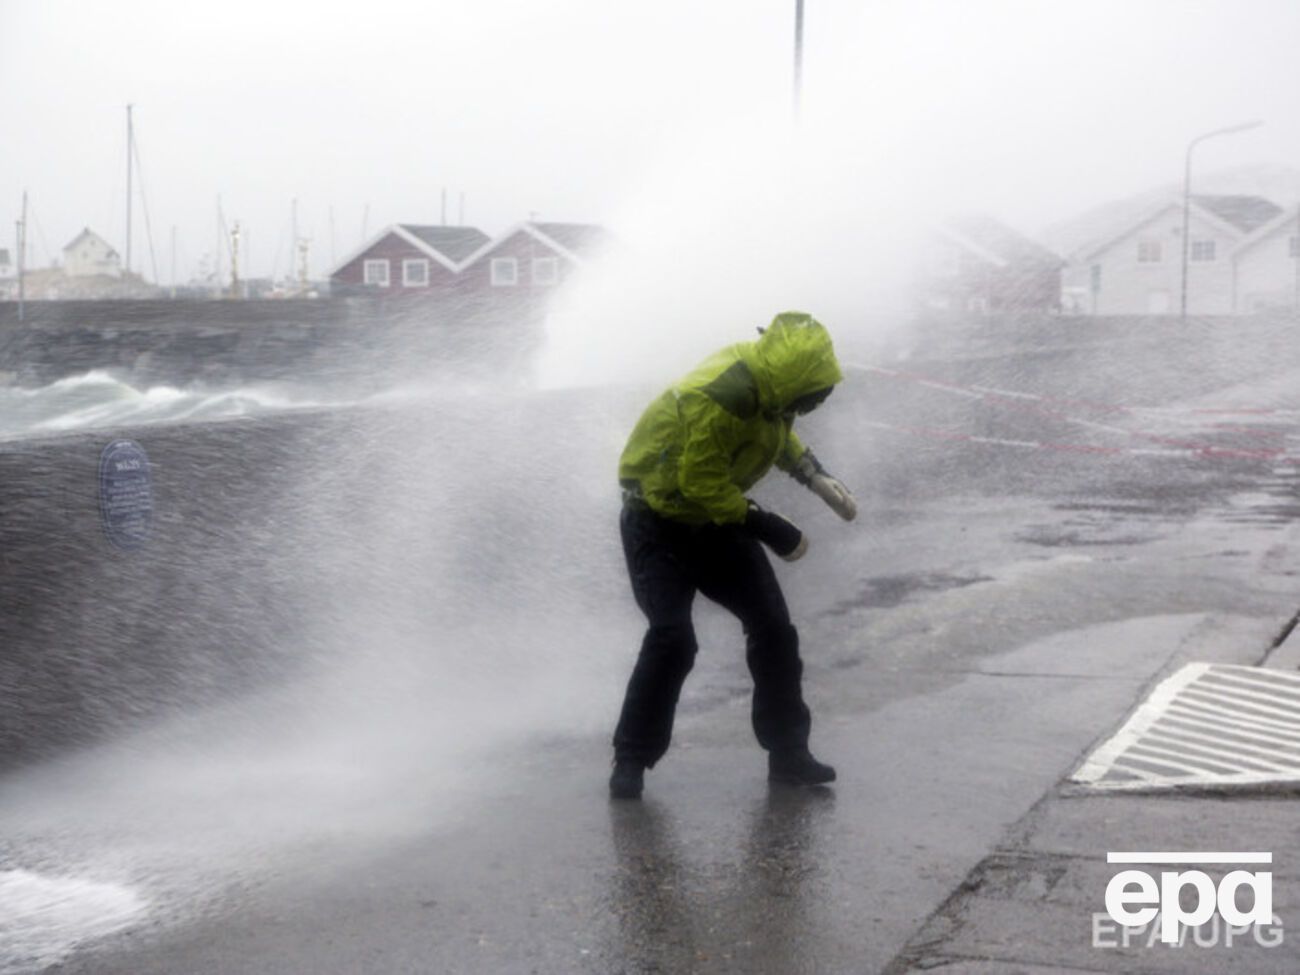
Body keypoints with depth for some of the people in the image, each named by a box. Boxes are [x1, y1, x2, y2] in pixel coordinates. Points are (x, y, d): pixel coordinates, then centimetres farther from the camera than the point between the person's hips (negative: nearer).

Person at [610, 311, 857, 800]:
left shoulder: (766, 384, -8)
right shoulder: (717, 398, -34)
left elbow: (778, 431, 14)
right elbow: (703, 486, -30)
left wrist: (817, 477, 0)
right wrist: (772, 531, -26)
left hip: (718, 520, 8)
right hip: (660, 524, -8)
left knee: (774, 628, 3)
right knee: (672, 639, -21)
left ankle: (788, 751, 15)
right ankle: (631, 760, -5)